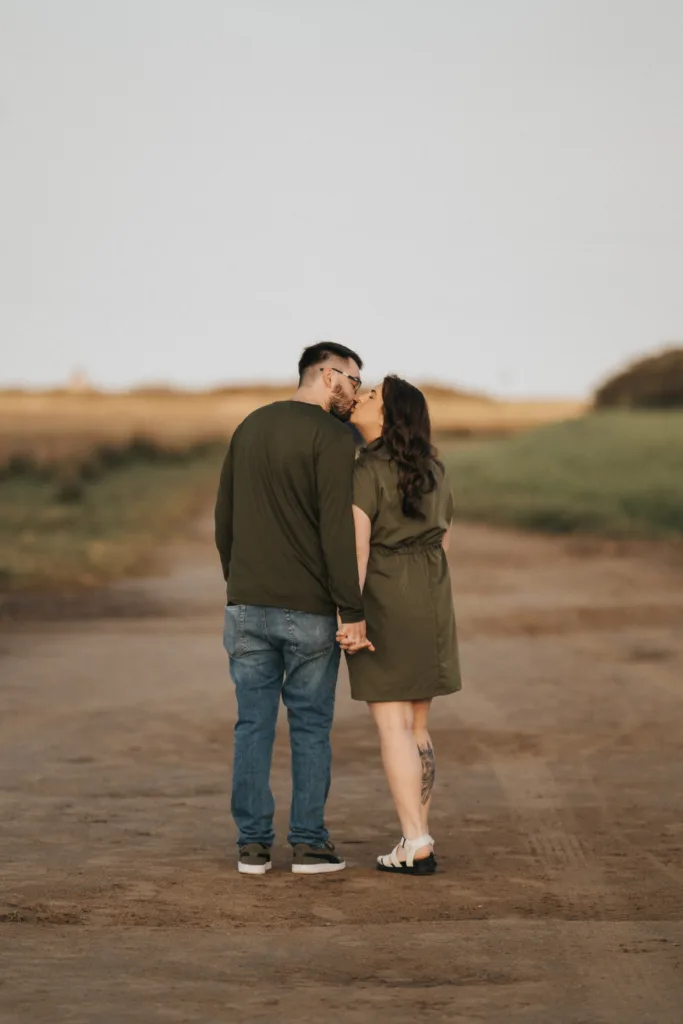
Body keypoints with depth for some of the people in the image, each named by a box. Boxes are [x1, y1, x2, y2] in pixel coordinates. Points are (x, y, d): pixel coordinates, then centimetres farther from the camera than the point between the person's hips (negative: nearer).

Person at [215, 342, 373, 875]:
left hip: (247, 606, 5)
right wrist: (354, 612, -16)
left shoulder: (250, 428, 12)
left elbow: (225, 518, 15)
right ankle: (309, 843, 9)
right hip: (309, 610, -5)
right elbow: (338, 530, -18)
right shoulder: (332, 437, -11)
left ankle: (253, 845, 9)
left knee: (253, 725, 8)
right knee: (311, 726, 6)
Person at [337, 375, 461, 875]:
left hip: (382, 603, -6)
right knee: (416, 726, 11)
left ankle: (416, 845, -5)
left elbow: (356, 545, -21)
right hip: (430, 603, 6)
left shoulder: (366, 472, -12)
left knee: (392, 726, -2)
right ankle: (419, 843, 10)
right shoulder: (435, 470, 10)